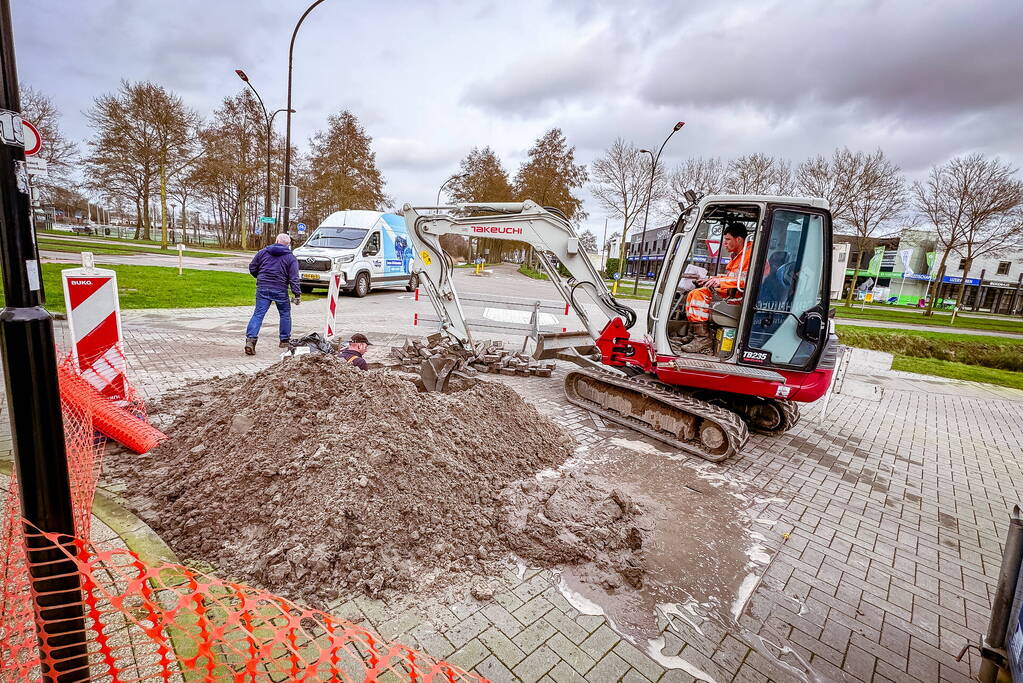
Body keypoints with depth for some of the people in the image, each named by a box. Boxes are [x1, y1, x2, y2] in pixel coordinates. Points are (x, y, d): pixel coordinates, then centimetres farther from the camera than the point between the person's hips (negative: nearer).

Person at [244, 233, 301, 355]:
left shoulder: (263, 252, 8)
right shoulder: (291, 258, 0)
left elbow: (252, 268, 11)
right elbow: (294, 278, -8)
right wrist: (297, 294, -8)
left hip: (262, 289, 2)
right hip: (280, 291, -2)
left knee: (258, 314, 1)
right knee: (285, 314, 15)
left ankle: (250, 339, -13)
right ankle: (285, 340, 22)